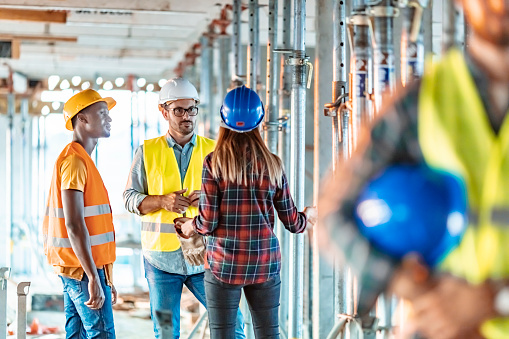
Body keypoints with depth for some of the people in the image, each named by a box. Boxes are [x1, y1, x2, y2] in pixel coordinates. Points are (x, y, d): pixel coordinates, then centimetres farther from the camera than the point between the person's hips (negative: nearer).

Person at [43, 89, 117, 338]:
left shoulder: (82, 160, 18)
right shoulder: (74, 161, -13)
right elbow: (74, 225, -22)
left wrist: (106, 278, 20)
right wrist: (93, 278, -26)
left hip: (79, 270, 10)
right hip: (83, 270, -10)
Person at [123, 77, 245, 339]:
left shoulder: (213, 151, 6)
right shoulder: (147, 151, 5)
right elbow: (130, 197, 4)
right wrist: (161, 201, -15)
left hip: (204, 255, 0)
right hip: (161, 256, 0)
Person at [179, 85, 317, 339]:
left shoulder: (214, 162, -7)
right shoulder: (272, 164, 1)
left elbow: (208, 223, -9)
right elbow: (291, 222, 5)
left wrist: (190, 226, 13)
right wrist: (308, 215, 27)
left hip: (224, 263, -2)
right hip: (265, 263, 3)